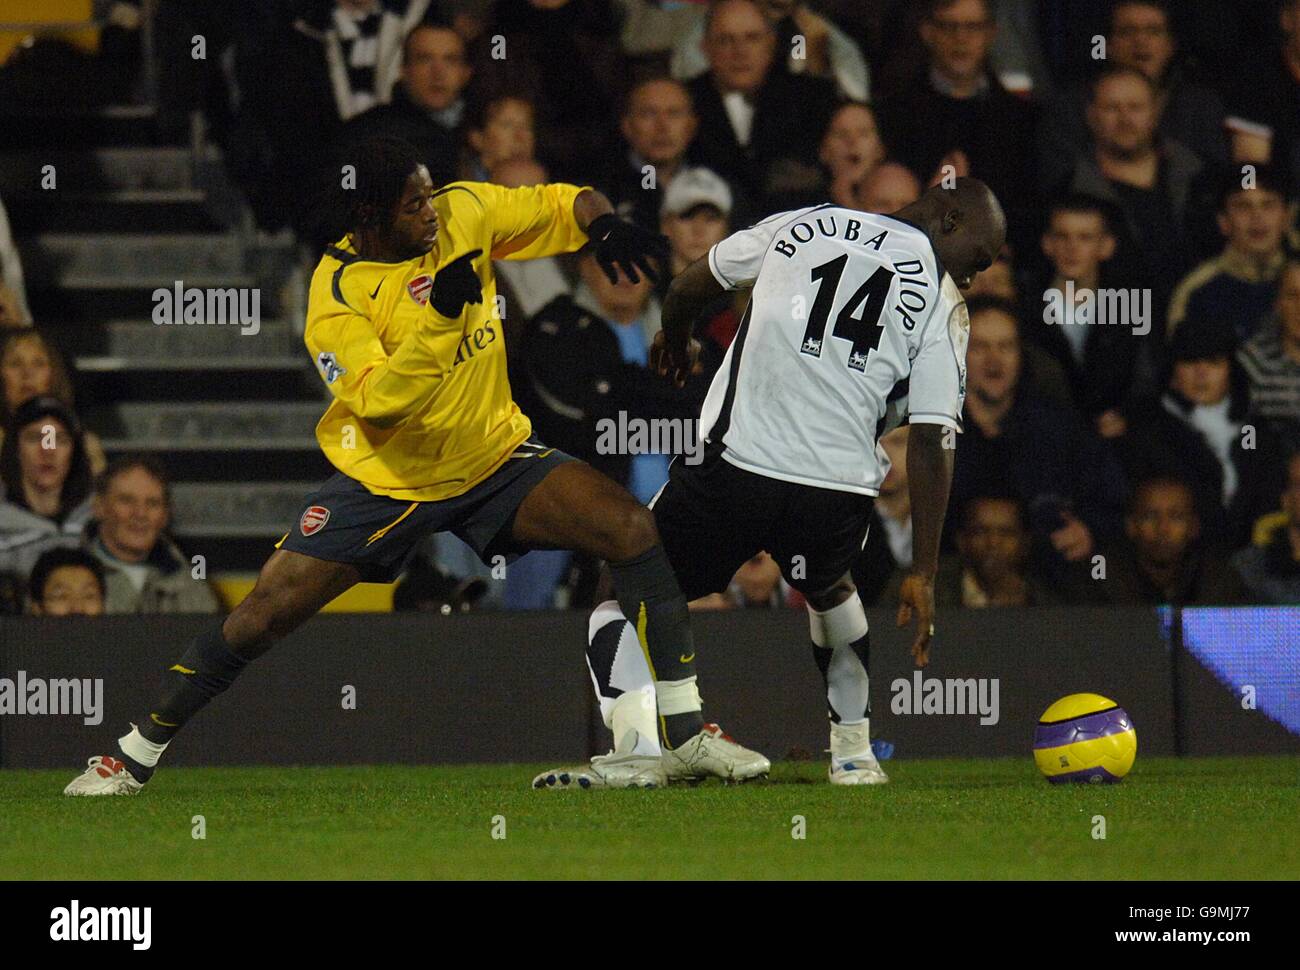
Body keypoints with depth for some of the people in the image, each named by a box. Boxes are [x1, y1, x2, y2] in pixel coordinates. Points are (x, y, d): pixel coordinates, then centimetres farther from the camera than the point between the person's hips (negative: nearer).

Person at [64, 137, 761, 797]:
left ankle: (689, 735, -10)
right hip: (385, 478, -3)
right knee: (265, 612, -10)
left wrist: (604, 224, -18)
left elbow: (565, 205, 5)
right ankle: (135, 753, 10)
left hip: (494, 457, 3)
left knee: (634, 530, -17)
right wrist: (438, 315, -42)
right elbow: (377, 404, -33)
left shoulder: (462, 215, -9)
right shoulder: (335, 294, -21)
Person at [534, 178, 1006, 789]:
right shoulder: (942, 304, 6)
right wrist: (923, 575, 3)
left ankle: (636, 746, -13)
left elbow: (688, 289, 24)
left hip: (737, 463, -2)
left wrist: (675, 340, 47)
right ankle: (853, 754, 37)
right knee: (829, 592, 36)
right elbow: (931, 444, 0)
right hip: (840, 496, 2)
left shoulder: (802, 227, 11)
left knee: (629, 598, 11)